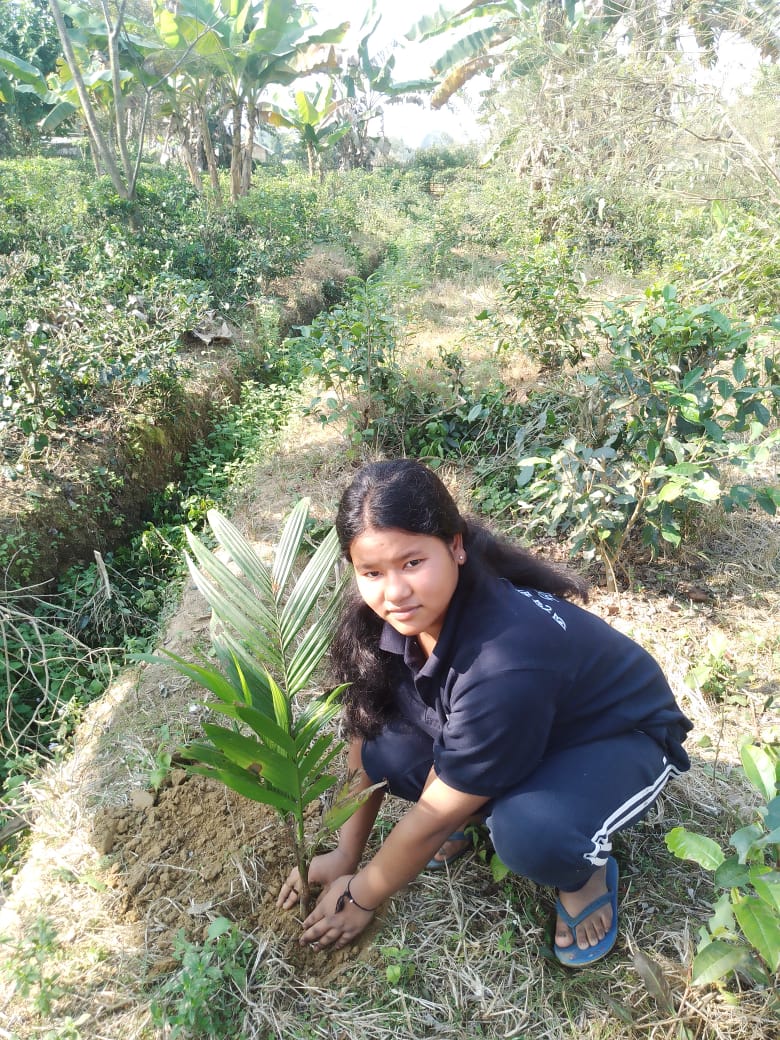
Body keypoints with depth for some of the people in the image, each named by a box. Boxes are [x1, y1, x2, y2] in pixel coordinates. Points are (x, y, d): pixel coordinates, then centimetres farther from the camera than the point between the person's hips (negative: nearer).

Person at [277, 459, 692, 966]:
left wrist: (361, 897, -11)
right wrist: (346, 854, 0)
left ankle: (585, 870, -1)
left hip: (618, 738, -5)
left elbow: (437, 815, -26)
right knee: (388, 750, -21)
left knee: (531, 833, -36)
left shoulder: (505, 662, -40)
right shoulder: (384, 619, -20)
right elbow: (367, 733, -6)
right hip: (488, 731, 6)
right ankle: (481, 808, 9)